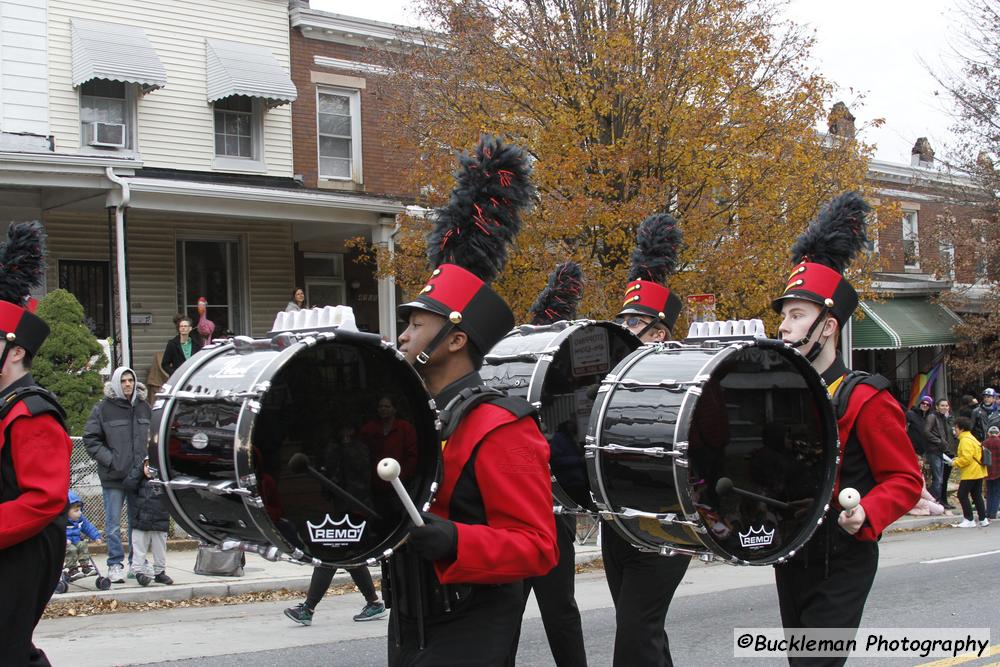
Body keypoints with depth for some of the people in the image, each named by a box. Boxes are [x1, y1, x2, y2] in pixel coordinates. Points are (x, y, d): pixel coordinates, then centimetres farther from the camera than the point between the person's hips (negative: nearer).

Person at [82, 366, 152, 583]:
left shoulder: (144, 407, 8)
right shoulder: (103, 408, -6)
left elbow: (152, 436, 19)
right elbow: (90, 439, -5)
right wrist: (109, 459, -13)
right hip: (113, 476, -4)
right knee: (113, 523, 2)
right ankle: (115, 565, 9)